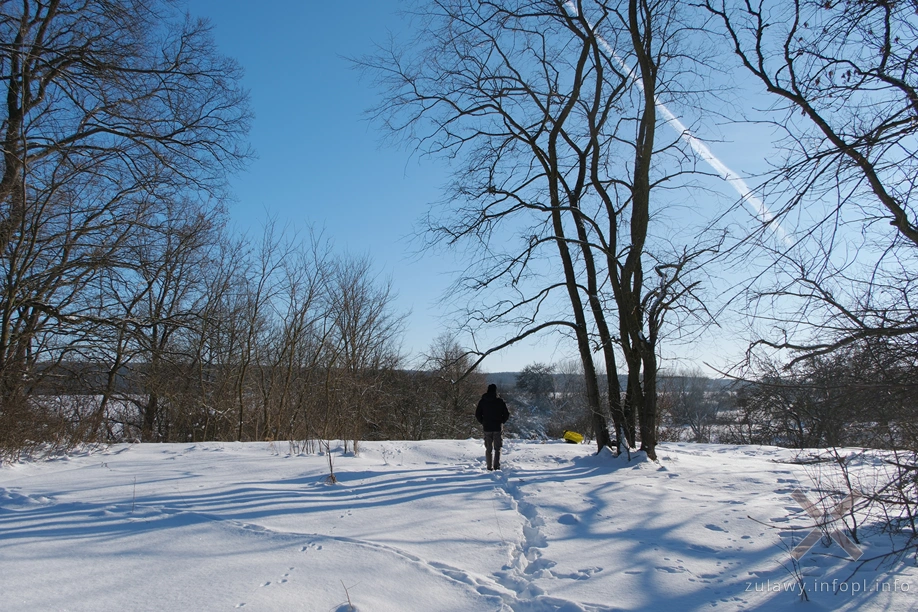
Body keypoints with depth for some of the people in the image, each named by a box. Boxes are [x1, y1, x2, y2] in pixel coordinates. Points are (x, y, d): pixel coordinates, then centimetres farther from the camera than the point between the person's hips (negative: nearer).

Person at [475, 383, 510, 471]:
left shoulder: (482, 401, 1)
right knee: (497, 448, 6)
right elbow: (507, 414, -4)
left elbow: (477, 414, 3)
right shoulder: (500, 401, -5)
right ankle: (496, 465, -4)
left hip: (487, 428, 2)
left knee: (488, 449, 10)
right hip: (497, 428, -2)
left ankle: (489, 466, 9)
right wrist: (501, 422, 10)